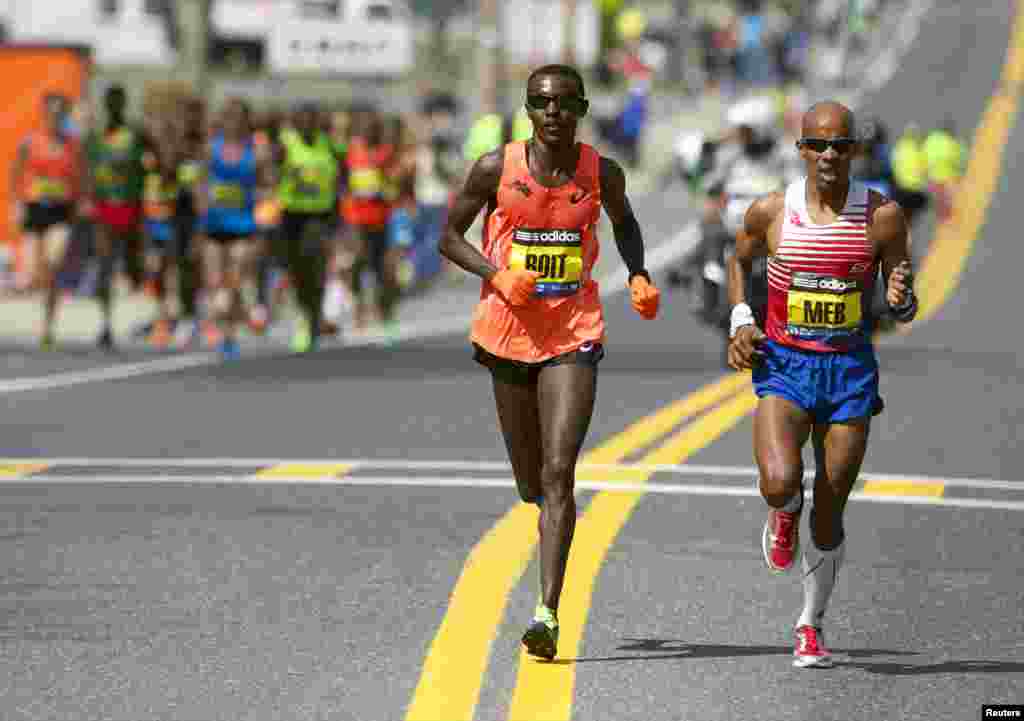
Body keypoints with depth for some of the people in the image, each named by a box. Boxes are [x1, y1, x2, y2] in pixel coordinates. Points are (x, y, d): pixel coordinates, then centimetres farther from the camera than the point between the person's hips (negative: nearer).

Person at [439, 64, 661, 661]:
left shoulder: (602, 174, -1)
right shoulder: (497, 169, -5)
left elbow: (624, 224, 20)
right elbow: (450, 236, 4)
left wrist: (639, 277, 2)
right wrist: (497, 274, -14)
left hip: (575, 336, -1)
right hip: (509, 333, 1)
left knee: (559, 474, -15)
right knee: (532, 482, 12)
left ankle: (548, 612, -19)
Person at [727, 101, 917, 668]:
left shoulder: (883, 216, -5)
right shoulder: (771, 212, -4)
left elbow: (903, 312, 3)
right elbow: (740, 260, 18)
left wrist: (901, 298, -21)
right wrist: (740, 320, 2)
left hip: (850, 370, 0)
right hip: (784, 365, 0)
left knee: (829, 512, 4)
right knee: (779, 483, -24)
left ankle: (811, 625, 24)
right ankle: (784, 517, 15)